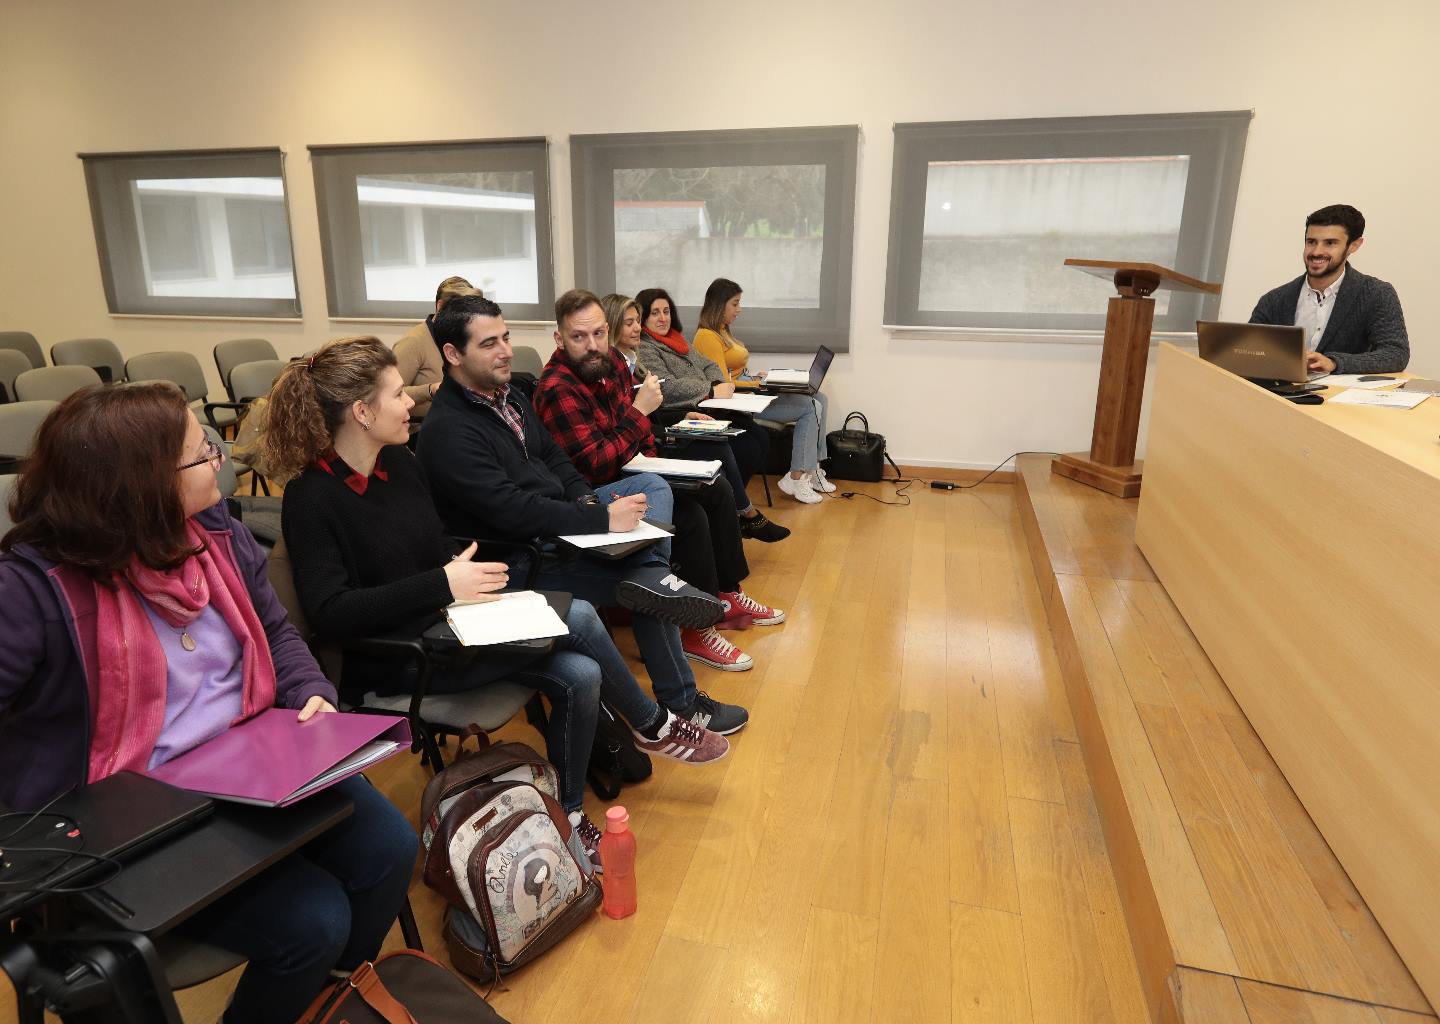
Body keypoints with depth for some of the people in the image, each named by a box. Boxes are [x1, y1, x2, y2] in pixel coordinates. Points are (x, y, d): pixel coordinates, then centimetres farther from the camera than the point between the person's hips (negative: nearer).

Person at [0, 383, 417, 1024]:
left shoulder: (218, 533, 1)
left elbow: (274, 631, 13)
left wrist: (312, 695, -4)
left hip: (253, 770, 6)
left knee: (388, 848, -7)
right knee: (311, 919, -18)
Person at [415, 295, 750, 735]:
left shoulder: (507, 394, 8)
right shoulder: (447, 432, -22)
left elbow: (554, 459, 13)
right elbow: (515, 513, -30)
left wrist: (589, 501, -8)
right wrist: (604, 520, -28)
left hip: (559, 522, 10)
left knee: (652, 485, -1)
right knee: (649, 590, -15)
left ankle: (653, 573, -25)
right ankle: (680, 705, -1)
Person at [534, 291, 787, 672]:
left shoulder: (610, 360, -1)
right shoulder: (558, 390, -26)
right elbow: (595, 467, -30)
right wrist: (639, 410, -30)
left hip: (630, 471, 9)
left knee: (716, 487, 8)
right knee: (690, 515, -23)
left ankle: (726, 596, 18)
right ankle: (698, 629, -9)